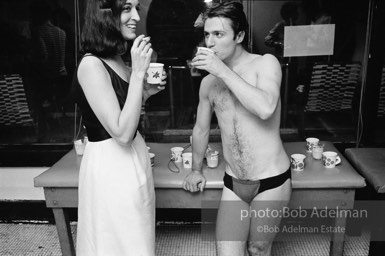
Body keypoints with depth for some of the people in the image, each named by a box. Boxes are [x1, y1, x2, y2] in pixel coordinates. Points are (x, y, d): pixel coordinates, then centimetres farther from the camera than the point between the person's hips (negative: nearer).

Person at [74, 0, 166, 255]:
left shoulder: (117, 59, 7)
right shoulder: (92, 65, -19)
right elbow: (121, 132, -24)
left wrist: (147, 91, 2)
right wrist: (138, 73, -25)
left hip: (133, 158, 9)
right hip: (110, 165, -8)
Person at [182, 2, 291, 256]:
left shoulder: (266, 63, -8)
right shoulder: (208, 82, 5)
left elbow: (265, 109, -27)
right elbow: (201, 128, 18)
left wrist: (224, 71, -23)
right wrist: (197, 169, 26)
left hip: (271, 181, -3)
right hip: (233, 183, 4)